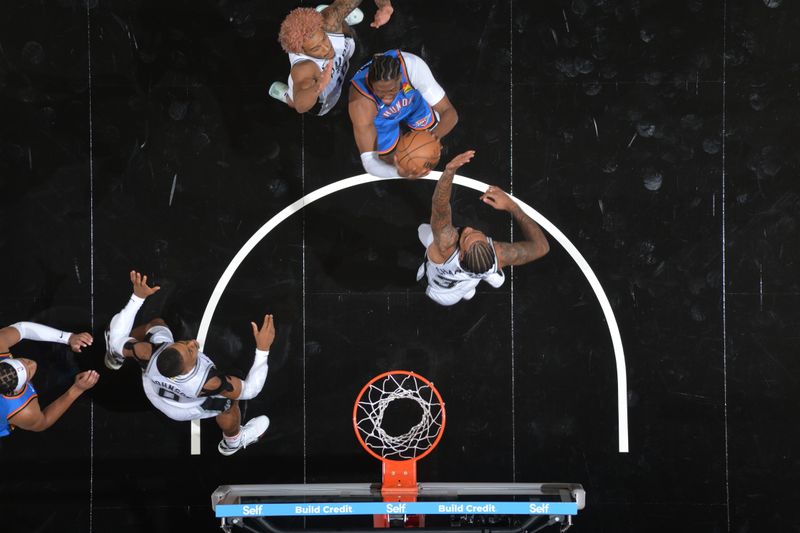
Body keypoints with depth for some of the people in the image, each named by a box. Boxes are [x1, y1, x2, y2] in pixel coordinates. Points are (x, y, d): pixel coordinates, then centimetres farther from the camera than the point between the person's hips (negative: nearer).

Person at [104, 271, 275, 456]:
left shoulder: (150, 354, -45)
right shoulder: (209, 383, -48)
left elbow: (117, 341, -24)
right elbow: (250, 390, -31)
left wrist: (137, 297, -29)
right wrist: (263, 348, -38)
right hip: (186, 409, -3)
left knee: (156, 324, 21)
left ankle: (116, 357, 50)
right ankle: (233, 442, 46)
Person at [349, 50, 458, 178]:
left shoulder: (412, 65, -46)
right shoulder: (361, 102, -48)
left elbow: (449, 112, -37)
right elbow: (369, 160, -47)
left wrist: (436, 135, -60)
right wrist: (398, 172, -69)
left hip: (412, 100, 1)